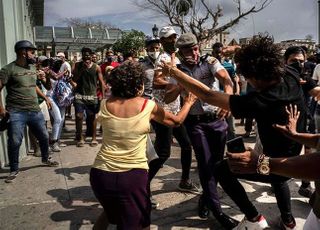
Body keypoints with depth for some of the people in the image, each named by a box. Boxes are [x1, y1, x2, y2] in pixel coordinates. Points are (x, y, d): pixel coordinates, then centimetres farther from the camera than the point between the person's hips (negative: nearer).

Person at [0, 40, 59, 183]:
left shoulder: (32, 68, 11)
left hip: (35, 111, 6)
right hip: (16, 113, -6)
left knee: (44, 137, 14)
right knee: (14, 142, -1)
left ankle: (45, 159, 39)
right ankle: (14, 170, 18)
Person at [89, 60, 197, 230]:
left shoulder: (105, 104, 0)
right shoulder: (148, 106, -5)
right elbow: (177, 121, 10)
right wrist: (188, 102, 29)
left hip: (101, 174, 4)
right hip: (132, 176, -3)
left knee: (110, 212, 32)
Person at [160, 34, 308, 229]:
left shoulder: (258, 102, -36)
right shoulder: (292, 79, -16)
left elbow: (207, 95, -32)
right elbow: (269, 62, 7)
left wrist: (173, 72, -23)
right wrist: (244, 53, 0)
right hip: (296, 162, 8)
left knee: (222, 169, 7)